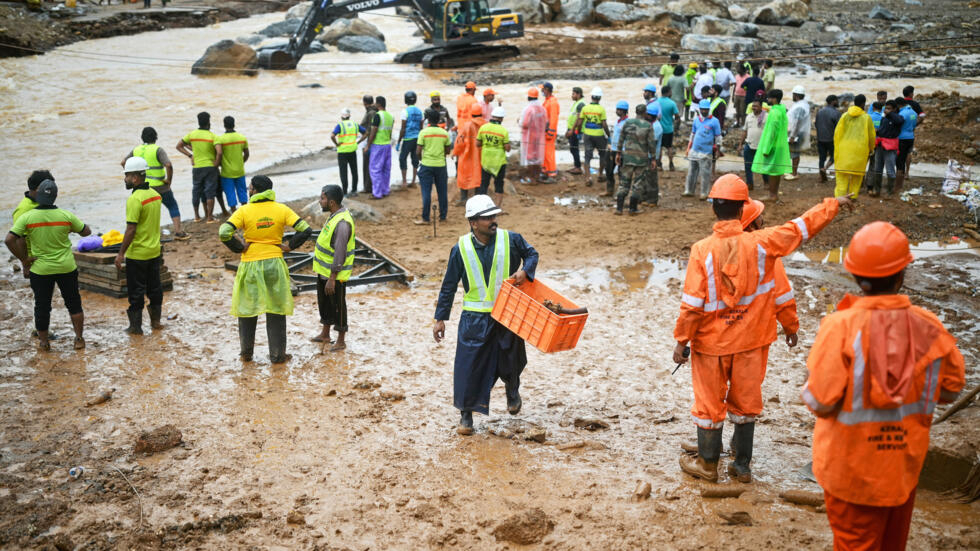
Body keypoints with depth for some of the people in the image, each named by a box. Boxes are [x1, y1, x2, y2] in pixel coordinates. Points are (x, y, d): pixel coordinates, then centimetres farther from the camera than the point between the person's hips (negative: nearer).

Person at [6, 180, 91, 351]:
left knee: (42, 306, 13)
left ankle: (43, 341, 22)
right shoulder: (66, 216, -9)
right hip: (66, 268, 1)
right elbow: (86, 232, 4)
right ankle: (79, 339, 18)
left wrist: (23, 259, -7)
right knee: (74, 303, 14)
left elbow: (9, 240, -17)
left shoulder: (26, 217, -11)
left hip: (40, 269, 0)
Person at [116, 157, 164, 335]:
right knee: (154, 287, 16)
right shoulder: (155, 194, 4)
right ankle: (156, 320, 26)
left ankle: (136, 326, 10)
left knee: (136, 290, 3)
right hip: (154, 251, 8)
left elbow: (131, 229, -23)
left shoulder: (135, 199, -21)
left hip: (137, 254, -7)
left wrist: (121, 253, -17)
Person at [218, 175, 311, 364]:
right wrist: (290, 246, 0)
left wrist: (240, 248, -5)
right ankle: (277, 355, 13)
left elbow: (224, 233, -18)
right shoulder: (281, 209, -3)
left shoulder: (244, 211, -8)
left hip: (250, 266, -1)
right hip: (275, 264, 1)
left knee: (247, 310, 14)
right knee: (276, 312, 9)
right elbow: (306, 230, -9)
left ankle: (246, 353, 22)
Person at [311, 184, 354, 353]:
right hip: (324, 270, 10)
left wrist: (332, 278, -26)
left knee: (338, 305, 6)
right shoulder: (335, 214, 3)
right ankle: (325, 334, 38)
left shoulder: (342, 223, -28)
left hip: (336, 273, -10)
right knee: (324, 302, 22)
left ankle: (341, 340, 21)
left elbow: (340, 253, -28)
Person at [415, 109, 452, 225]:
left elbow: (418, 151, -9)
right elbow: (448, 151, 7)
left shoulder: (424, 132, -9)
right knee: (442, 192, 11)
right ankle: (443, 216, 18)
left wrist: (421, 159, 11)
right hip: (441, 165, 3)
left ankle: (425, 218, 2)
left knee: (426, 192, 1)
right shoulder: (444, 133, 0)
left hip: (427, 165, -2)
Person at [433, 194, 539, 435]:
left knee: (509, 361, 12)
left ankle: (513, 390, 47)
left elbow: (532, 254, 13)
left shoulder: (511, 240, -6)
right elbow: (449, 286, 1)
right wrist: (440, 318, 1)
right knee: (469, 364, -3)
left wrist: (525, 271, -9)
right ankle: (466, 415, 11)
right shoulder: (461, 249, -7)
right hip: (475, 317, -1)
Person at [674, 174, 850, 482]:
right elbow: (802, 227, 0)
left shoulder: (702, 250, -18)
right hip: (751, 341, 2)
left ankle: (707, 464, 24)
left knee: (709, 402, 12)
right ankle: (743, 466, 25)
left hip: (711, 342, -2)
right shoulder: (761, 244, -13)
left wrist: (681, 341, -6)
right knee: (746, 401, 16)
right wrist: (832, 205, 15)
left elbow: (692, 303, -16)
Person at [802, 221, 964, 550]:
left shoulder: (840, 327, -24)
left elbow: (820, 402, -23)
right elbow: (950, 390, -1)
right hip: (906, 462, 3)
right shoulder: (928, 327, -14)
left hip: (851, 466, -3)